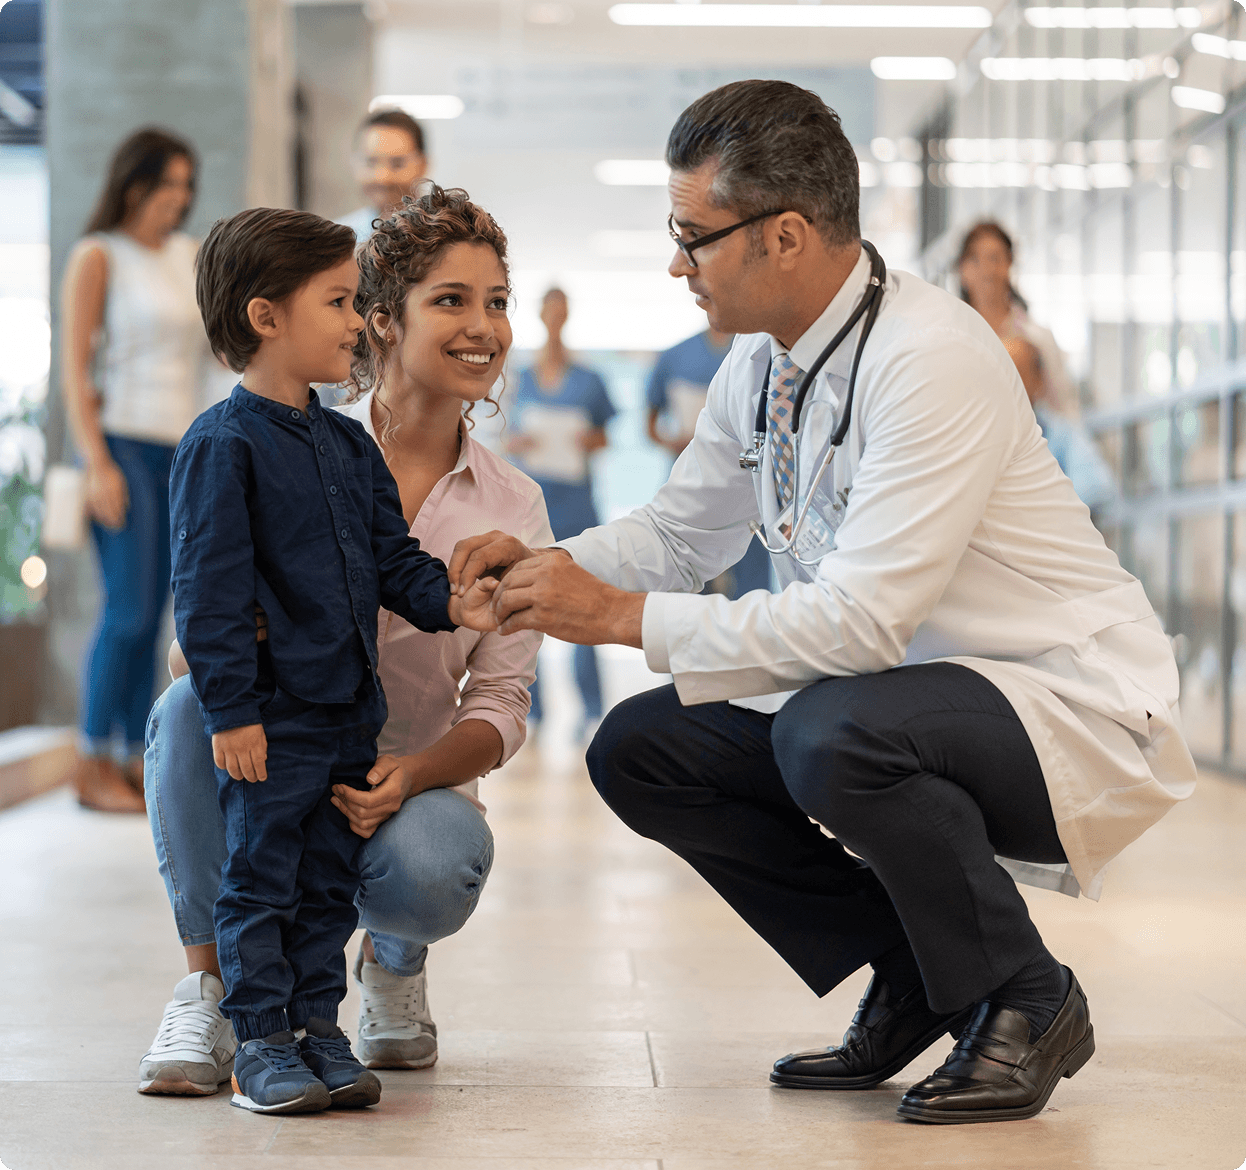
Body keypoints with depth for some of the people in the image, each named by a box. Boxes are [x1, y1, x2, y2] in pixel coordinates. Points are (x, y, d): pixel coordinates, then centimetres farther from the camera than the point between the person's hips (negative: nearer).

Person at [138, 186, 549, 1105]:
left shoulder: (512, 506, 0)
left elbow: (500, 704, -3)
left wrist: (411, 776, -23)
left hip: (412, 784, 1)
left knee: (429, 870, -34)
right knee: (190, 707, -33)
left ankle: (394, 964, 7)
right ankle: (209, 990, -15)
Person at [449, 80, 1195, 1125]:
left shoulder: (932, 356, -25)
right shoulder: (762, 360, 2)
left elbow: (864, 617, -32)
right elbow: (681, 531, 16)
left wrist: (623, 615, -27)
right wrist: (547, 566, -3)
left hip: (1075, 709, -8)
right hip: (884, 694, 9)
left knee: (829, 734, -36)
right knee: (639, 752, -3)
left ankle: (1023, 1003, -9)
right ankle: (913, 978, 8)